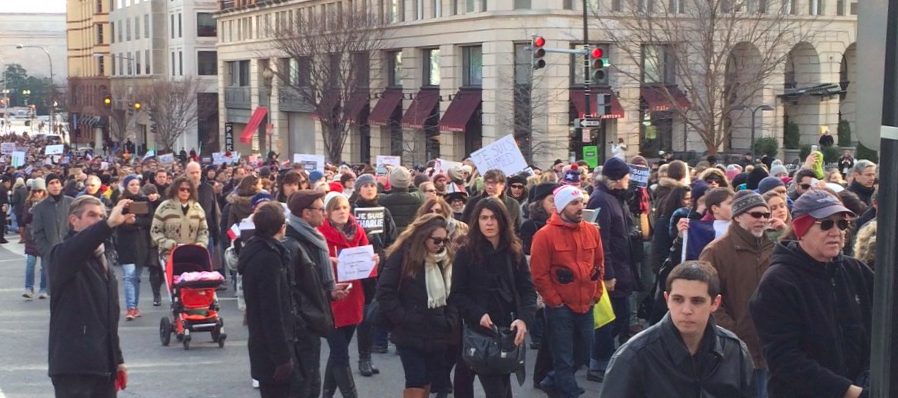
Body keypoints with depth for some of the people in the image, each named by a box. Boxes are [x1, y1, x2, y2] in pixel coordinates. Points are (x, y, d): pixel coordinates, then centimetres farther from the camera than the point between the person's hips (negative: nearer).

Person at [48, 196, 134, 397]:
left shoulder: (104, 265, 19)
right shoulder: (63, 256, -5)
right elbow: (74, 251, -32)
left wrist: (118, 360, 19)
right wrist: (109, 224, -44)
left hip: (103, 365, 8)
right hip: (73, 366, -8)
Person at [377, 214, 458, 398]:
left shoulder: (447, 258, 7)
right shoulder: (402, 256, -10)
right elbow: (385, 292, -13)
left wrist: (450, 322, 1)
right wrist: (404, 320, -16)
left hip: (437, 334, 5)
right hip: (410, 334, -5)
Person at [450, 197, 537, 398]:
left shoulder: (515, 252, 4)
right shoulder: (466, 253, -4)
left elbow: (528, 290, 1)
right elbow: (457, 294, -5)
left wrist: (524, 318, -17)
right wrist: (478, 315, -22)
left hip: (509, 329, 4)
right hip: (480, 330, -4)